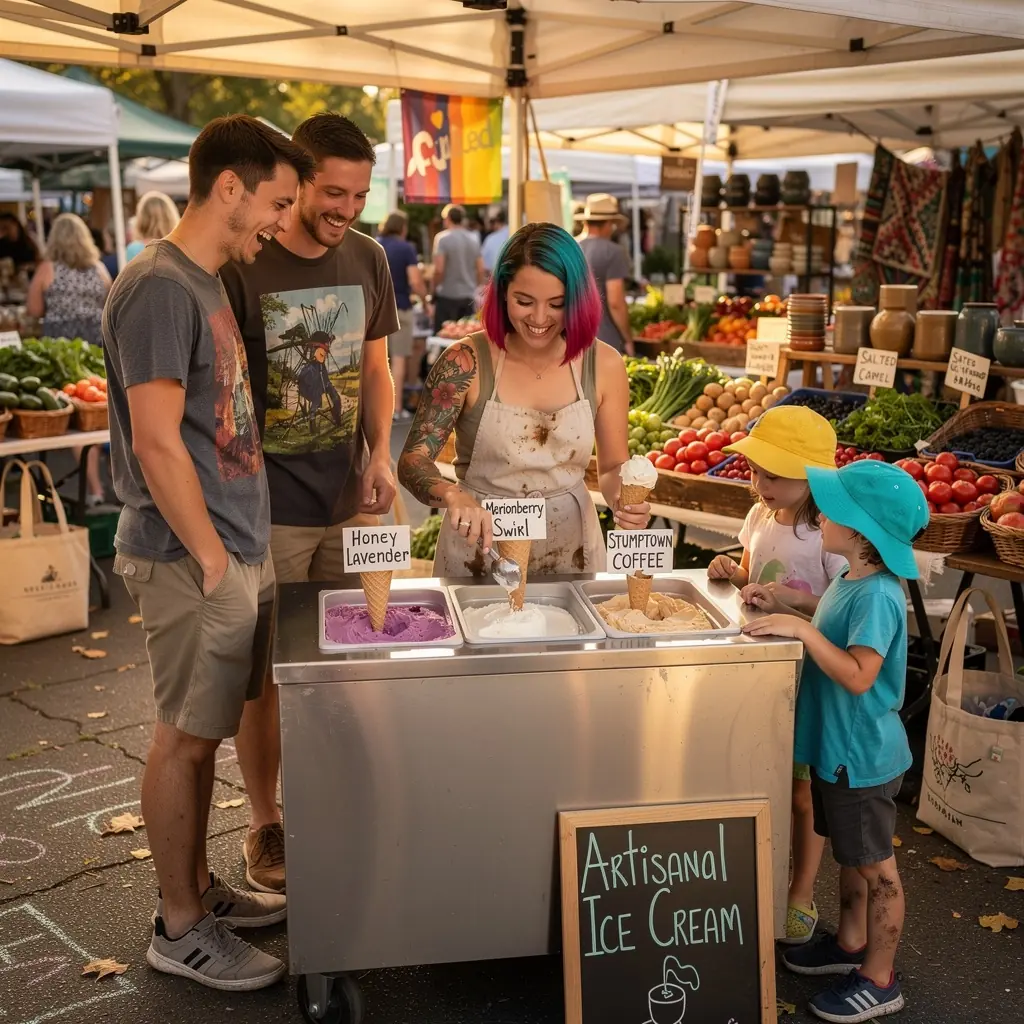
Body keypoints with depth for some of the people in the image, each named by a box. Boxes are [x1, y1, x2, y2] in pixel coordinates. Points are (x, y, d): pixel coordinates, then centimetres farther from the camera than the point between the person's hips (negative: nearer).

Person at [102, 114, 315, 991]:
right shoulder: (159, 288, -16)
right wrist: (210, 558, -15)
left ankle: (198, 886, 32)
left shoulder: (207, 284, 14)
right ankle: (180, 928, 17)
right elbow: (156, 443, -20)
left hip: (238, 551, 9)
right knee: (185, 739, 3)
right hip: (191, 559, -9)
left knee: (201, 732, 18)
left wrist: (243, 550, 15)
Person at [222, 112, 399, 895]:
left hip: (350, 501, 5)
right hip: (268, 507, -4)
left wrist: (380, 455, 0)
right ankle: (265, 825, 23)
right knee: (265, 672, 7)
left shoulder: (367, 259, 5)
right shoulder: (242, 266, -11)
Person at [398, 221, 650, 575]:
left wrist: (622, 500, -17)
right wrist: (452, 495, -37)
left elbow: (613, 468, 4)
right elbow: (413, 460, -16)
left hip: (569, 551, 2)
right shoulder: (466, 363, -13)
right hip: (479, 548, -2)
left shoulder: (603, 365, -6)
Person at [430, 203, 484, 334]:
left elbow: (439, 270, -15)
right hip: (469, 296, 5)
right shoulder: (473, 240, 7)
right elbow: (481, 271, 8)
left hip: (447, 295, -5)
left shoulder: (442, 238, -9)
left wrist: (434, 287, 0)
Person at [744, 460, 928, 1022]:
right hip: (835, 747, 9)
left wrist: (802, 629, -32)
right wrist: (785, 608, 1)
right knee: (848, 853, 24)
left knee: (875, 867, 7)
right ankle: (850, 942, 42)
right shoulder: (850, 580, 3)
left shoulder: (877, 595, -26)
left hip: (861, 756, -9)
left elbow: (858, 675, -31)